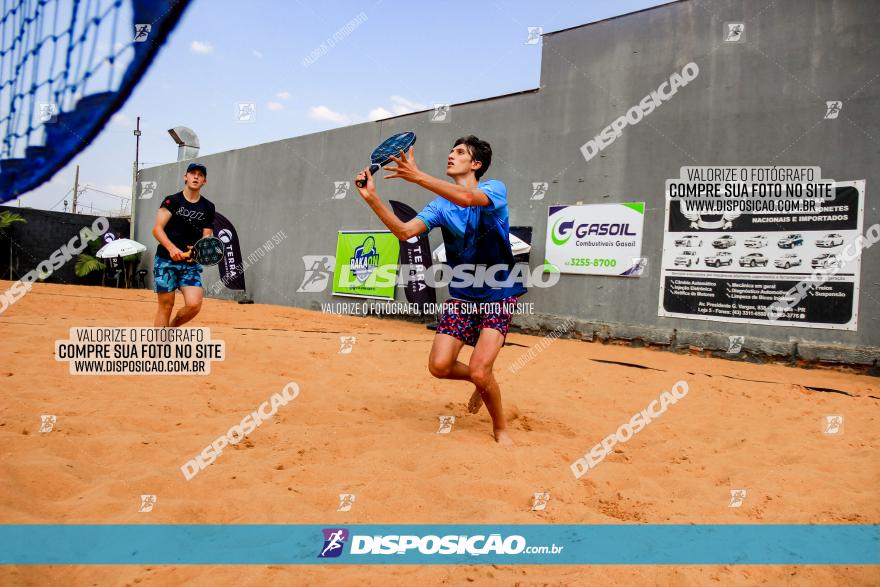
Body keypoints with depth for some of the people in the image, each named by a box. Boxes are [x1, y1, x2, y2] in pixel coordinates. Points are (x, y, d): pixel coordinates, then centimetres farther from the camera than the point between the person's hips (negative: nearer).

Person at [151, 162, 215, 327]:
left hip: (191, 263, 2)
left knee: (194, 304, -14)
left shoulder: (208, 207, 10)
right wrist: (172, 248, -23)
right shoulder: (171, 200, 2)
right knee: (166, 305, -1)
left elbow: (207, 236, 10)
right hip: (166, 260, -2)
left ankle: (171, 327, 15)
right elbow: (157, 229, -6)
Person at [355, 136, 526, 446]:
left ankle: (501, 428, 14)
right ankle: (483, 383, 26)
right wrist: (371, 198, -20)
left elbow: (467, 198, -32)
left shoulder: (495, 188, -9)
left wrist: (418, 177, -40)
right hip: (462, 295, 5)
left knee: (479, 371, -16)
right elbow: (405, 231, -10)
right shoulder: (441, 205, 5)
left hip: (498, 296, -5)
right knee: (439, 366, -7)